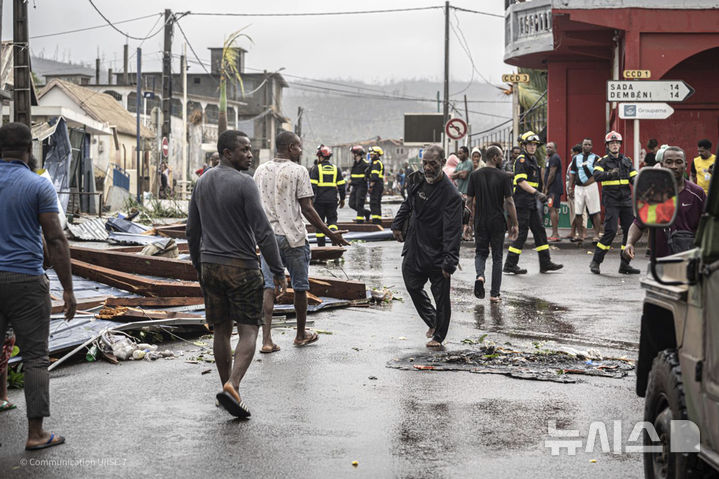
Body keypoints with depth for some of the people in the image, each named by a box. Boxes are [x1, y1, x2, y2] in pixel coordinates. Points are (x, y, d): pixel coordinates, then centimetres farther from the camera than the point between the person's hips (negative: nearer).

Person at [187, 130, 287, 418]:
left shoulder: (202, 183, 9)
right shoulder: (243, 183, -13)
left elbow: (192, 230, 16)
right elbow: (262, 230, -16)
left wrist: (198, 265, 26)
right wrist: (277, 270, -10)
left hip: (209, 265, 7)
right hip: (241, 266, -6)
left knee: (221, 330, 14)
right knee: (248, 330, -3)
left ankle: (227, 387, 21)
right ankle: (233, 386, -19)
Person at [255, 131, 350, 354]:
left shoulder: (261, 170, 8)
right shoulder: (298, 171, -7)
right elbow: (307, 209, -10)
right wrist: (329, 234, -3)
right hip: (293, 236, -4)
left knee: (268, 287, 1)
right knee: (300, 286, 11)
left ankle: (266, 339, -8)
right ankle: (301, 334, 25)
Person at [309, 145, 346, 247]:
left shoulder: (316, 169, -5)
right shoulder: (336, 169, 7)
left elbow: (312, 186, -10)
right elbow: (341, 186, 8)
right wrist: (342, 199, 17)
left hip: (319, 200, -2)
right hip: (332, 200, 2)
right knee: (332, 219, 10)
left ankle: (321, 245, 8)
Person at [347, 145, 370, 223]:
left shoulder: (365, 164, -10)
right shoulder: (354, 164, 15)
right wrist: (351, 185, 18)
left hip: (361, 187, -8)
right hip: (355, 187, 8)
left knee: (359, 204, -9)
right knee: (352, 204, 6)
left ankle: (360, 220, -3)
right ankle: (366, 212, 23)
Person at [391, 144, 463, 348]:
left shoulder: (451, 195, -20)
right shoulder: (418, 180, 2)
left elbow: (452, 231, -24)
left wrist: (449, 262, -29)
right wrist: (397, 224, 21)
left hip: (436, 255, -6)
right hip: (413, 249, 7)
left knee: (441, 297, 4)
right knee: (413, 286, 16)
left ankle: (438, 336, 21)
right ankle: (432, 321, 37)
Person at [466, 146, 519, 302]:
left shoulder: (475, 175, 0)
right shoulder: (503, 177, -8)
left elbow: (469, 200, 2)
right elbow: (509, 202, -10)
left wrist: (470, 218, 15)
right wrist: (515, 224, -3)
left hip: (480, 223, 2)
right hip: (498, 223, -2)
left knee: (481, 253, 16)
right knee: (497, 257, 8)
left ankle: (480, 275, -15)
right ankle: (494, 294, 9)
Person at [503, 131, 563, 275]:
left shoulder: (532, 159, 19)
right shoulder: (521, 160, -12)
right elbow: (520, 181, -23)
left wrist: (539, 195, 26)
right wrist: (536, 192, -29)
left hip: (531, 203, 10)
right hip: (522, 202, -10)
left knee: (539, 231, 10)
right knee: (521, 232, -8)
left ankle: (545, 263, 14)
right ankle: (510, 265, -3)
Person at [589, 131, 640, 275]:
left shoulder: (627, 161, 15)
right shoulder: (603, 161, 0)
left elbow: (634, 177, 11)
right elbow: (597, 175, -17)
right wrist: (609, 174, -35)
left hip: (626, 200, 5)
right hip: (611, 201, -5)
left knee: (630, 230, 2)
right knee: (610, 230, -14)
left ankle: (624, 264, 11)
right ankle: (595, 262, -4)